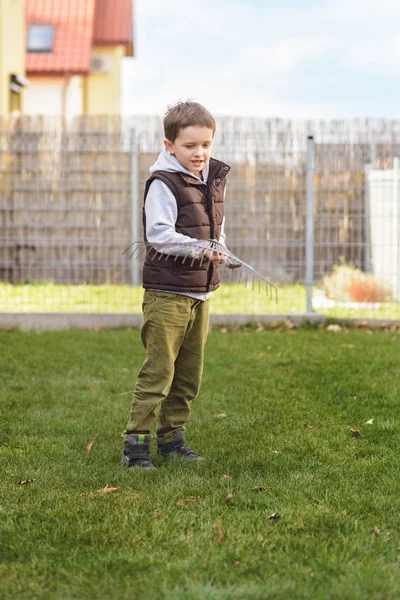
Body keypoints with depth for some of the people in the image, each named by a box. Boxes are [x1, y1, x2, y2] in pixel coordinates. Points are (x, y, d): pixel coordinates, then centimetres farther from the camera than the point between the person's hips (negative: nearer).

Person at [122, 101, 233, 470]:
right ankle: (136, 443, -4)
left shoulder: (214, 180, 13)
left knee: (190, 373, 12)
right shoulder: (164, 183, -11)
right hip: (167, 293, -7)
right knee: (158, 370, -9)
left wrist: (219, 249, 3)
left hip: (201, 293, 8)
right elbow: (158, 233, -19)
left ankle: (172, 437, 24)